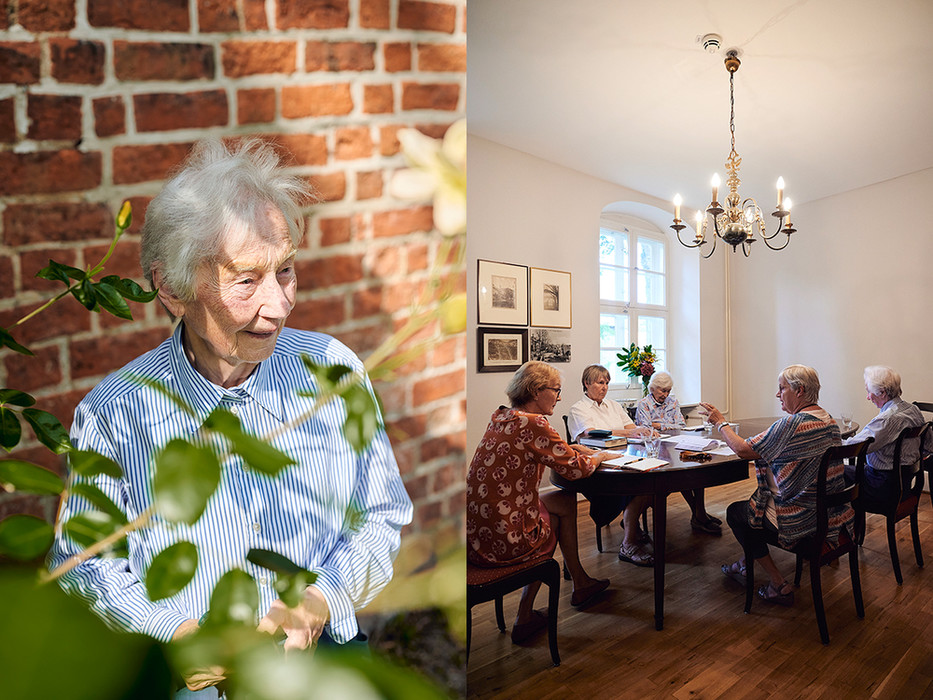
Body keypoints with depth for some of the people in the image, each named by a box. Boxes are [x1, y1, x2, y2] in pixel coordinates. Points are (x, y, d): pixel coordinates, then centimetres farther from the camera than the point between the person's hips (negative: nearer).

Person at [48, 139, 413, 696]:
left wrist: (322, 600, -11)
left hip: (324, 651, 1)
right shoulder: (112, 414, -7)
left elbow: (382, 516, 5)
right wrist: (173, 631, -14)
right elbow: (83, 562, 3)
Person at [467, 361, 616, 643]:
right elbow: (576, 468, -10)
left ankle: (580, 583, 34)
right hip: (502, 542, -8)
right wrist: (600, 456, 9)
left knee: (565, 501, 20)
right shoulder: (533, 424, -18)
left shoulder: (501, 417, 9)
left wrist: (573, 448, 13)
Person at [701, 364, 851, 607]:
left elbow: (743, 450, -19)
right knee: (755, 503, 27)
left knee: (736, 512, 11)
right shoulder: (829, 421, 6)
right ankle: (745, 565, 40)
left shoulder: (791, 424, -24)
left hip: (803, 521, -9)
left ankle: (779, 586, 14)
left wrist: (720, 423, -5)